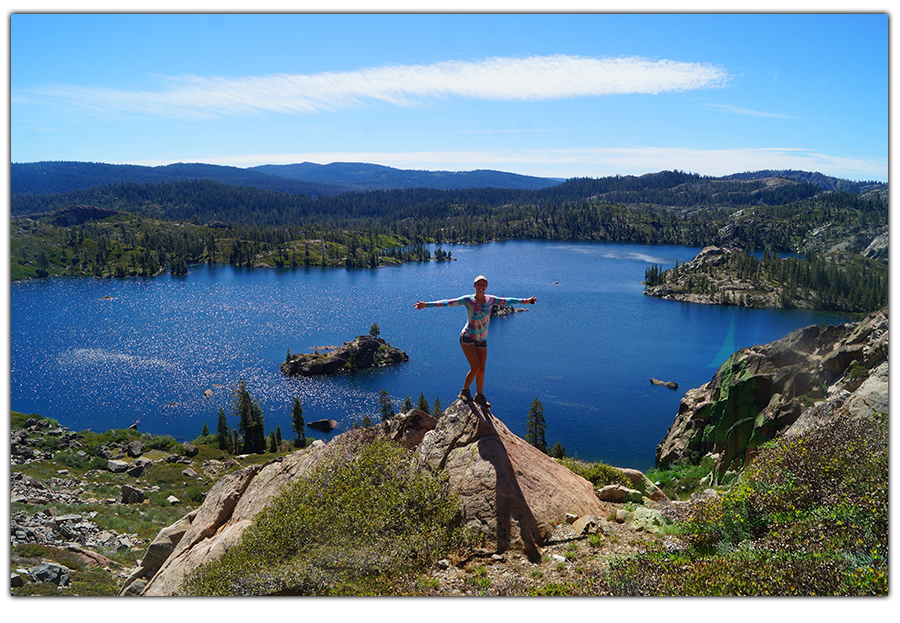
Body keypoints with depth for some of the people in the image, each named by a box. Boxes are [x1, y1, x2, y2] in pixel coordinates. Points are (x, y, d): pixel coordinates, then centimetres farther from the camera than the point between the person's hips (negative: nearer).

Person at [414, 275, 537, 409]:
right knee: (475, 367, -14)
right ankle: (465, 391, 9)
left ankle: (479, 395, 27)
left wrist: (526, 301, 13)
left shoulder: (491, 299, 1)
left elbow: (507, 301, 9)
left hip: (482, 340, 4)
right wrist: (427, 304, -20)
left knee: (481, 369, 8)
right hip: (467, 338, -4)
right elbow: (448, 303, -15)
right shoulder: (468, 300, -10)